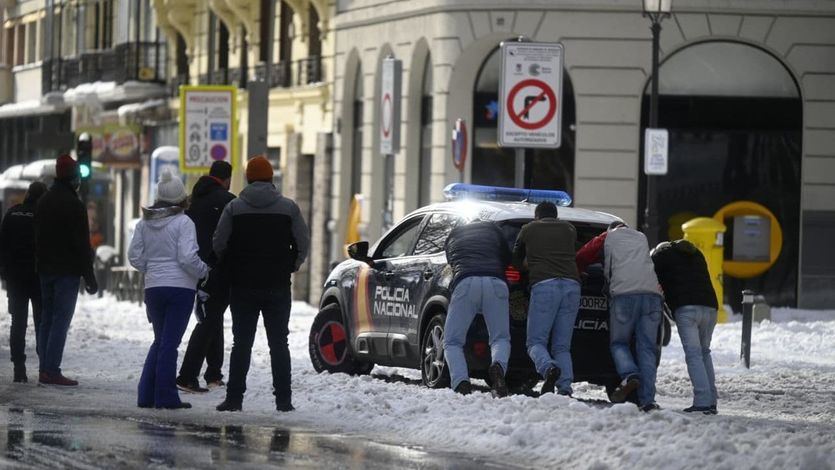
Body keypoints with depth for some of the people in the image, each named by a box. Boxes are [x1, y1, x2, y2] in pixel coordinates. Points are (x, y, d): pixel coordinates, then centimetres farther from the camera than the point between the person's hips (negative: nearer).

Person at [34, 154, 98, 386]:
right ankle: (52, 371, -14)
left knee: (47, 319, 12)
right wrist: (89, 276, -11)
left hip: (46, 270, 8)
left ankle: (45, 369, 11)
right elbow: (82, 244, -15)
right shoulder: (73, 205, -13)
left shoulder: (43, 202, 13)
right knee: (61, 320, -9)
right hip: (67, 271, -8)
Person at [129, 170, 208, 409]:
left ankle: (146, 394, 12)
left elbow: (134, 255, 5)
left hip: (153, 288, 5)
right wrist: (203, 270, 0)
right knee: (170, 342, -1)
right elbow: (187, 257, -17)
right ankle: (165, 396, -1)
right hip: (180, 288, -5)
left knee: (160, 340, 17)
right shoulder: (183, 222, -11)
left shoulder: (145, 223, 5)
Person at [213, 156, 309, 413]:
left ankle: (234, 397, 0)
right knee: (279, 343, 6)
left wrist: (232, 269, 13)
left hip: (243, 286, 0)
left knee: (241, 343, 4)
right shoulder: (289, 208, -2)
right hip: (278, 287, 0)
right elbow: (303, 244, 0)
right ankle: (283, 399, 3)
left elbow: (219, 245, -4)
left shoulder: (234, 208, -3)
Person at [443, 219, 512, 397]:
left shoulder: (452, 237, 31)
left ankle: (460, 382, -21)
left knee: (452, 342, 6)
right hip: (495, 282, 1)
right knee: (500, 338, 12)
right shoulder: (492, 229, 30)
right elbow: (507, 260, 31)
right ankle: (498, 366, -23)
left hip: (465, 283, -1)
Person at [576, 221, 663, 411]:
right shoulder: (641, 238, 30)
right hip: (651, 293, 3)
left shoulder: (608, 237, 19)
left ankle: (630, 375, -20)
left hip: (624, 294, -3)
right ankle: (647, 399, -7)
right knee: (647, 347, 3)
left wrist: (579, 273, 40)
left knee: (619, 342, 9)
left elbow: (581, 258, 21)